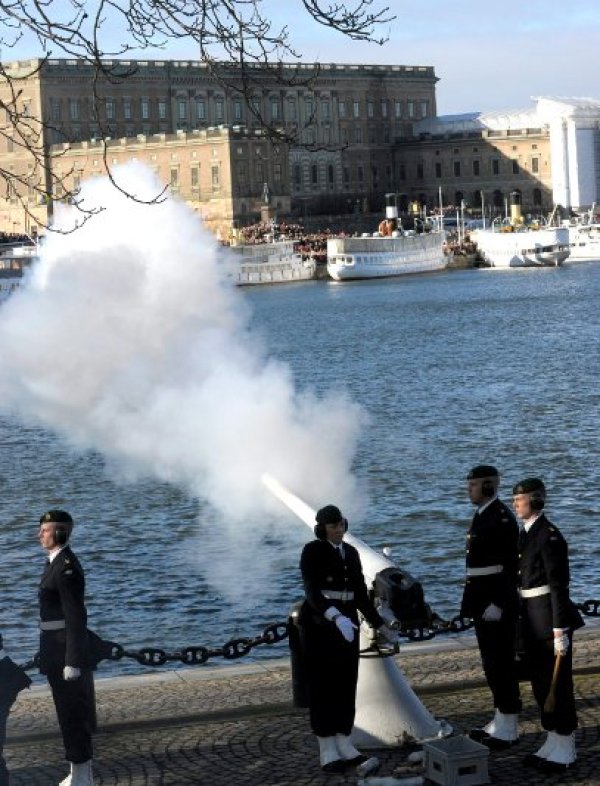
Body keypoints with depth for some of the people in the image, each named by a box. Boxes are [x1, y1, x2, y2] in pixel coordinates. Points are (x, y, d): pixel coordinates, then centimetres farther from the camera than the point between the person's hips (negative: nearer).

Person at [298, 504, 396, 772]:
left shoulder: (351, 553, 10)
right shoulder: (312, 551, -11)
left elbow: (360, 594, 16)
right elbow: (313, 592, -24)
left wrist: (380, 625, 12)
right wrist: (335, 617, -38)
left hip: (347, 624, 6)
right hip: (318, 623, -6)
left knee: (346, 683, 7)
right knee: (322, 685, -1)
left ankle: (343, 744, 15)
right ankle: (327, 750, 4)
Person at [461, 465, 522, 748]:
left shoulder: (502, 517, -15)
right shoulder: (481, 516, 14)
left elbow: (510, 564, -19)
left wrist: (498, 604, -22)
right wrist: (473, 603, 21)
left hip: (497, 602, -10)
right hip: (482, 600, 10)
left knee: (501, 662, -5)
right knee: (491, 662, 14)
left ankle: (508, 729, 1)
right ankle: (500, 721, 22)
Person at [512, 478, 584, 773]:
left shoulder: (549, 536, -16)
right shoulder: (526, 533, 12)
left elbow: (559, 585, -18)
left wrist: (560, 632, -20)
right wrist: (522, 624, 18)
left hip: (550, 617, -9)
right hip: (531, 618, 9)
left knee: (557, 684, 0)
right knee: (540, 683, 14)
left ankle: (564, 751, 8)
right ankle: (552, 745, 23)